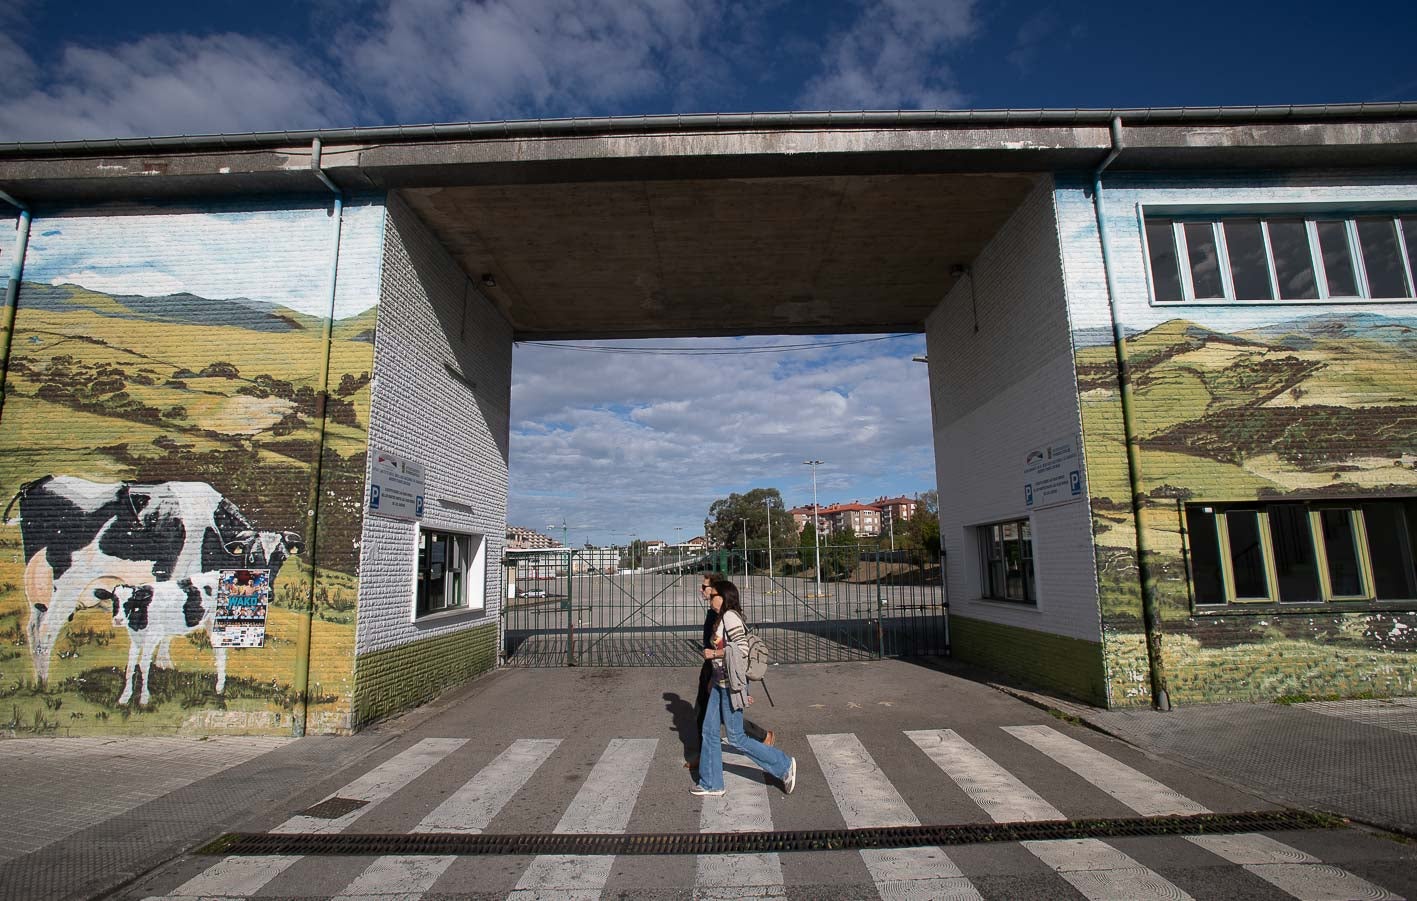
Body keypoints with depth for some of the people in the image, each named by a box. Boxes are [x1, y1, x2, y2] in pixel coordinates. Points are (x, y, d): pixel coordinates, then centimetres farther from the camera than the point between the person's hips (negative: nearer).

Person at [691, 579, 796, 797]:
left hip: (731, 685, -10)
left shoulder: (730, 617, -18)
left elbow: (742, 649, -25)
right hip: (720, 683, 10)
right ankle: (710, 784, 24)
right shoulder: (722, 618, 11)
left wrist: (714, 654, -18)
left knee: (736, 738, 1)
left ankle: (784, 765, 13)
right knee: (708, 731, 12)